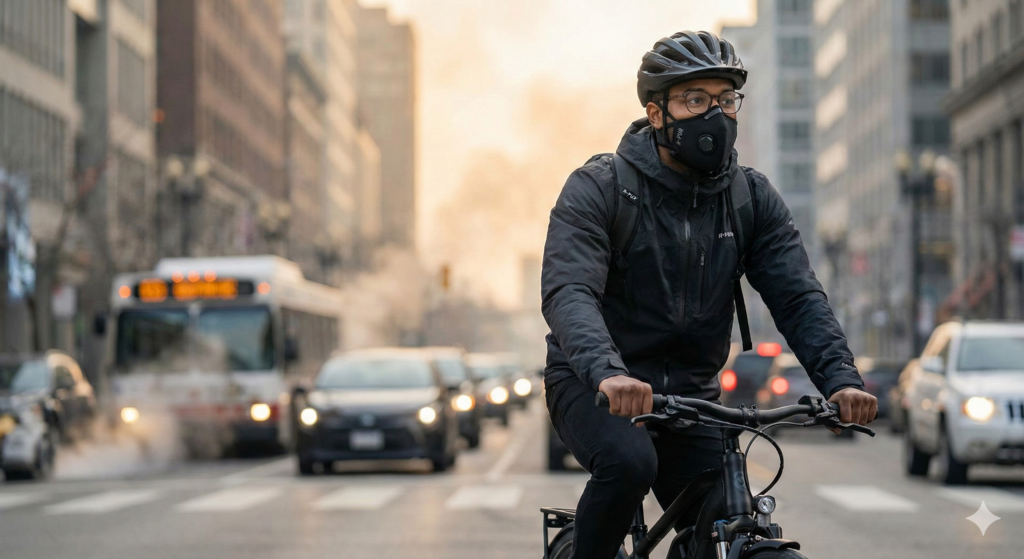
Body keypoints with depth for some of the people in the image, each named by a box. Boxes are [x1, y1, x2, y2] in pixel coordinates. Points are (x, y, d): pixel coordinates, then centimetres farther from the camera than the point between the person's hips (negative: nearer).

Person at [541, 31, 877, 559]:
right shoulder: (598, 188, -13)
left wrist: (840, 378, -27)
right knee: (629, 460, -35)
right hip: (594, 388, -4)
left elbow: (798, 297, -8)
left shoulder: (752, 198, 1)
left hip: (690, 395, 4)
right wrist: (607, 373, -47)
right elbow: (568, 292, -27)